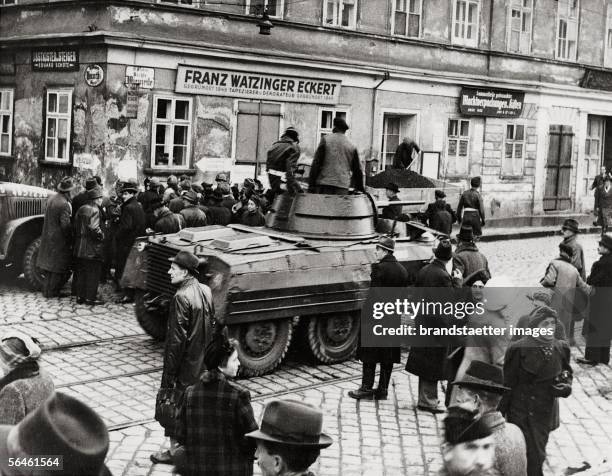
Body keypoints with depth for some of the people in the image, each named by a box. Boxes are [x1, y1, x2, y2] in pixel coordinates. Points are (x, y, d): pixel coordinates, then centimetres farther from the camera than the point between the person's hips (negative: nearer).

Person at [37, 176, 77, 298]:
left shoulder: (51, 198, 4)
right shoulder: (64, 204, -23)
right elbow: (65, 225, -25)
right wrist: (70, 238, -12)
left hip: (48, 237, 9)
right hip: (59, 239, -9)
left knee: (49, 262, 18)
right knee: (58, 266, 2)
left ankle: (47, 289, 27)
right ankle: (52, 292, 7)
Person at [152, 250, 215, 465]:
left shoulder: (182, 298, -23)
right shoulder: (206, 291, 1)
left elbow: (177, 339, -22)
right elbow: (213, 326, 10)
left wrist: (169, 372, -16)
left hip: (185, 365, -8)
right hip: (203, 364, 8)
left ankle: (175, 450, 17)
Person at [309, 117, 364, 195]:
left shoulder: (325, 139, 4)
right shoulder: (352, 147, 9)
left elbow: (316, 163, -1)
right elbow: (357, 170, 13)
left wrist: (311, 184, -1)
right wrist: (360, 189, 22)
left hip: (324, 183, -1)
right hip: (342, 187, 2)